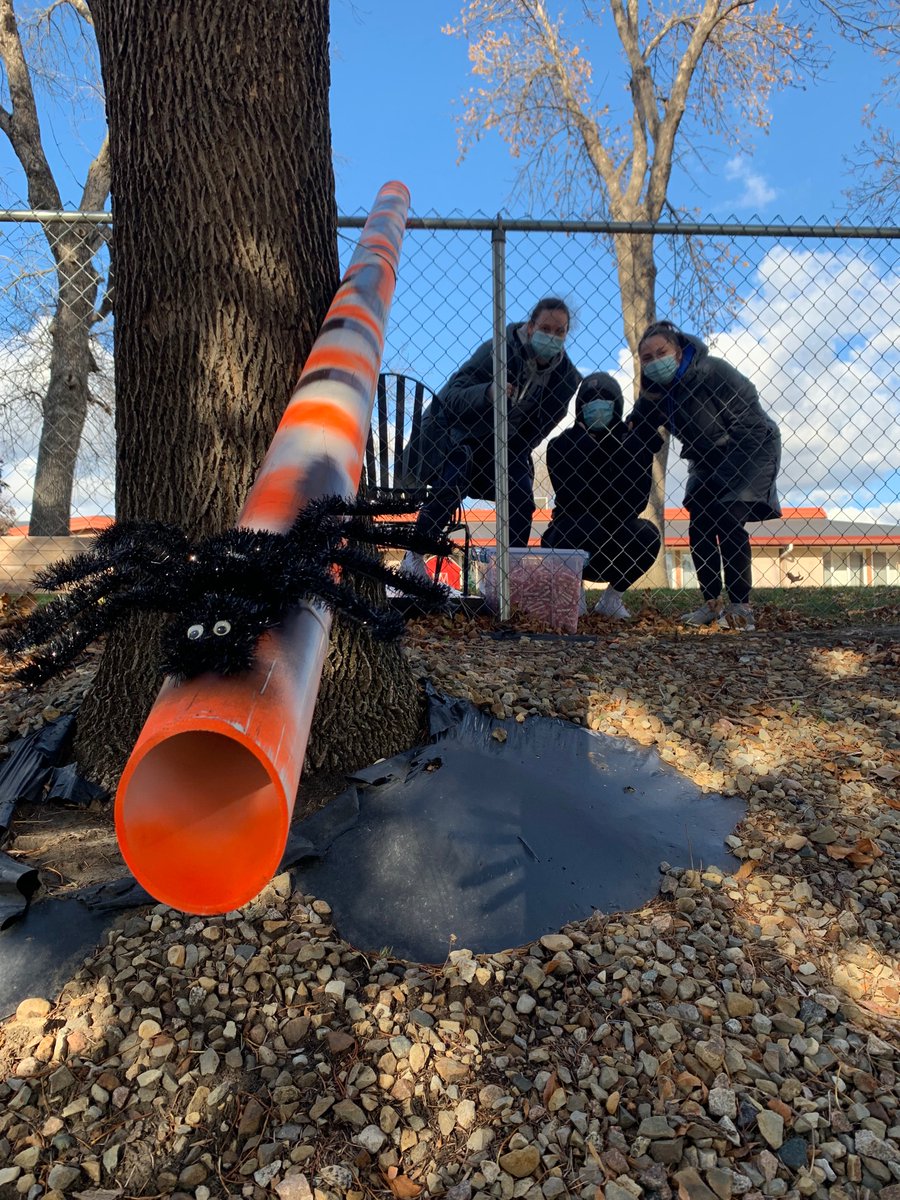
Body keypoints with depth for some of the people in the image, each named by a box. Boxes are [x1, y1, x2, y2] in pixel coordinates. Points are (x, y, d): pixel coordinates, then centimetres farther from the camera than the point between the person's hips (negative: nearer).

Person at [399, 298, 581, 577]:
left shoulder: (566, 376, -11)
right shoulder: (497, 351, -27)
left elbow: (544, 424, 2)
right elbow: (452, 395, -30)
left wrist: (517, 454, -5)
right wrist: (487, 393, -49)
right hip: (458, 431, -5)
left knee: (522, 503, -10)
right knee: (451, 487, -26)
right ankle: (414, 556, -10)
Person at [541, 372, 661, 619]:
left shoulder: (633, 445, -4)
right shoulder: (561, 446, -7)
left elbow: (637, 501, -16)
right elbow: (569, 500, -21)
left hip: (614, 549, 2)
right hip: (571, 543, -2)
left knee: (648, 533, -28)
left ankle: (612, 597, -2)